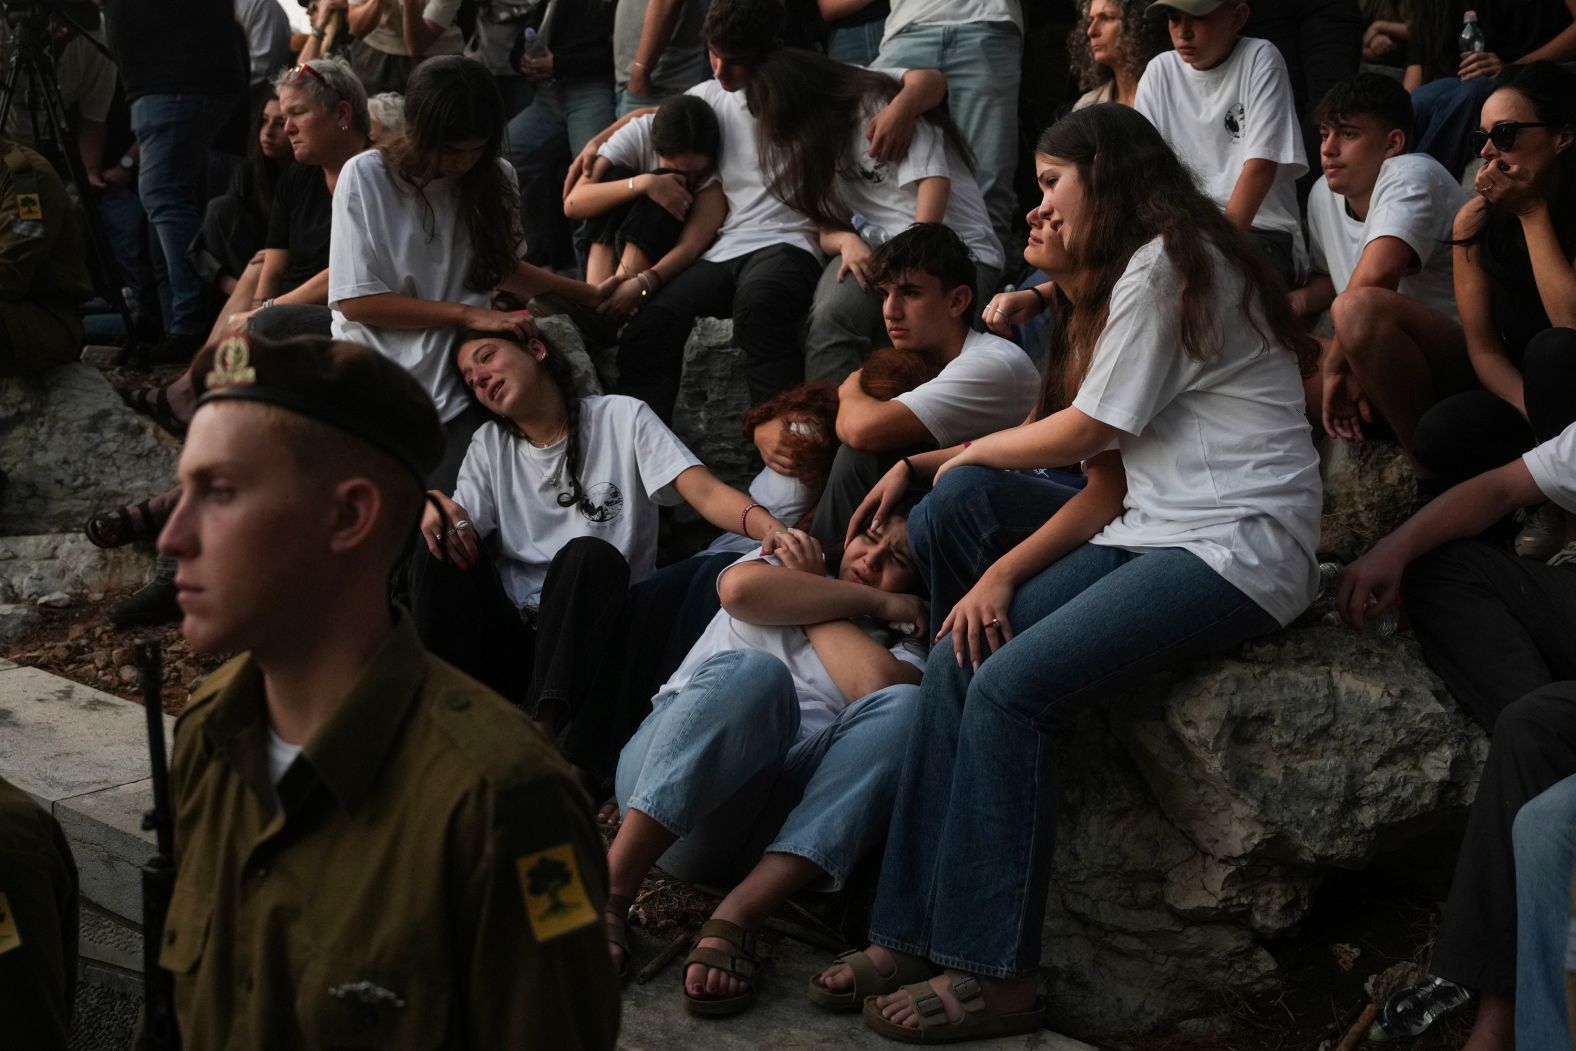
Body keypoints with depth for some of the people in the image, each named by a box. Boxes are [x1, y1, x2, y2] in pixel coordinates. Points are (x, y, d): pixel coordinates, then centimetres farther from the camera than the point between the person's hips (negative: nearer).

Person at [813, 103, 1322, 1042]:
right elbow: (1110, 483, 14)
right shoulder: (1128, 277, 25)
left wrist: (970, 455, 12)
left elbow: (1082, 433, -7)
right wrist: (1006, 570, 1)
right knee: (961, 661, -7)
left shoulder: (1166, 259, -6)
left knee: (1008, 684, -23)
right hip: (1157, 533, 9)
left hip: (1238, 546, -9)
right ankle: (913, 934, -6)